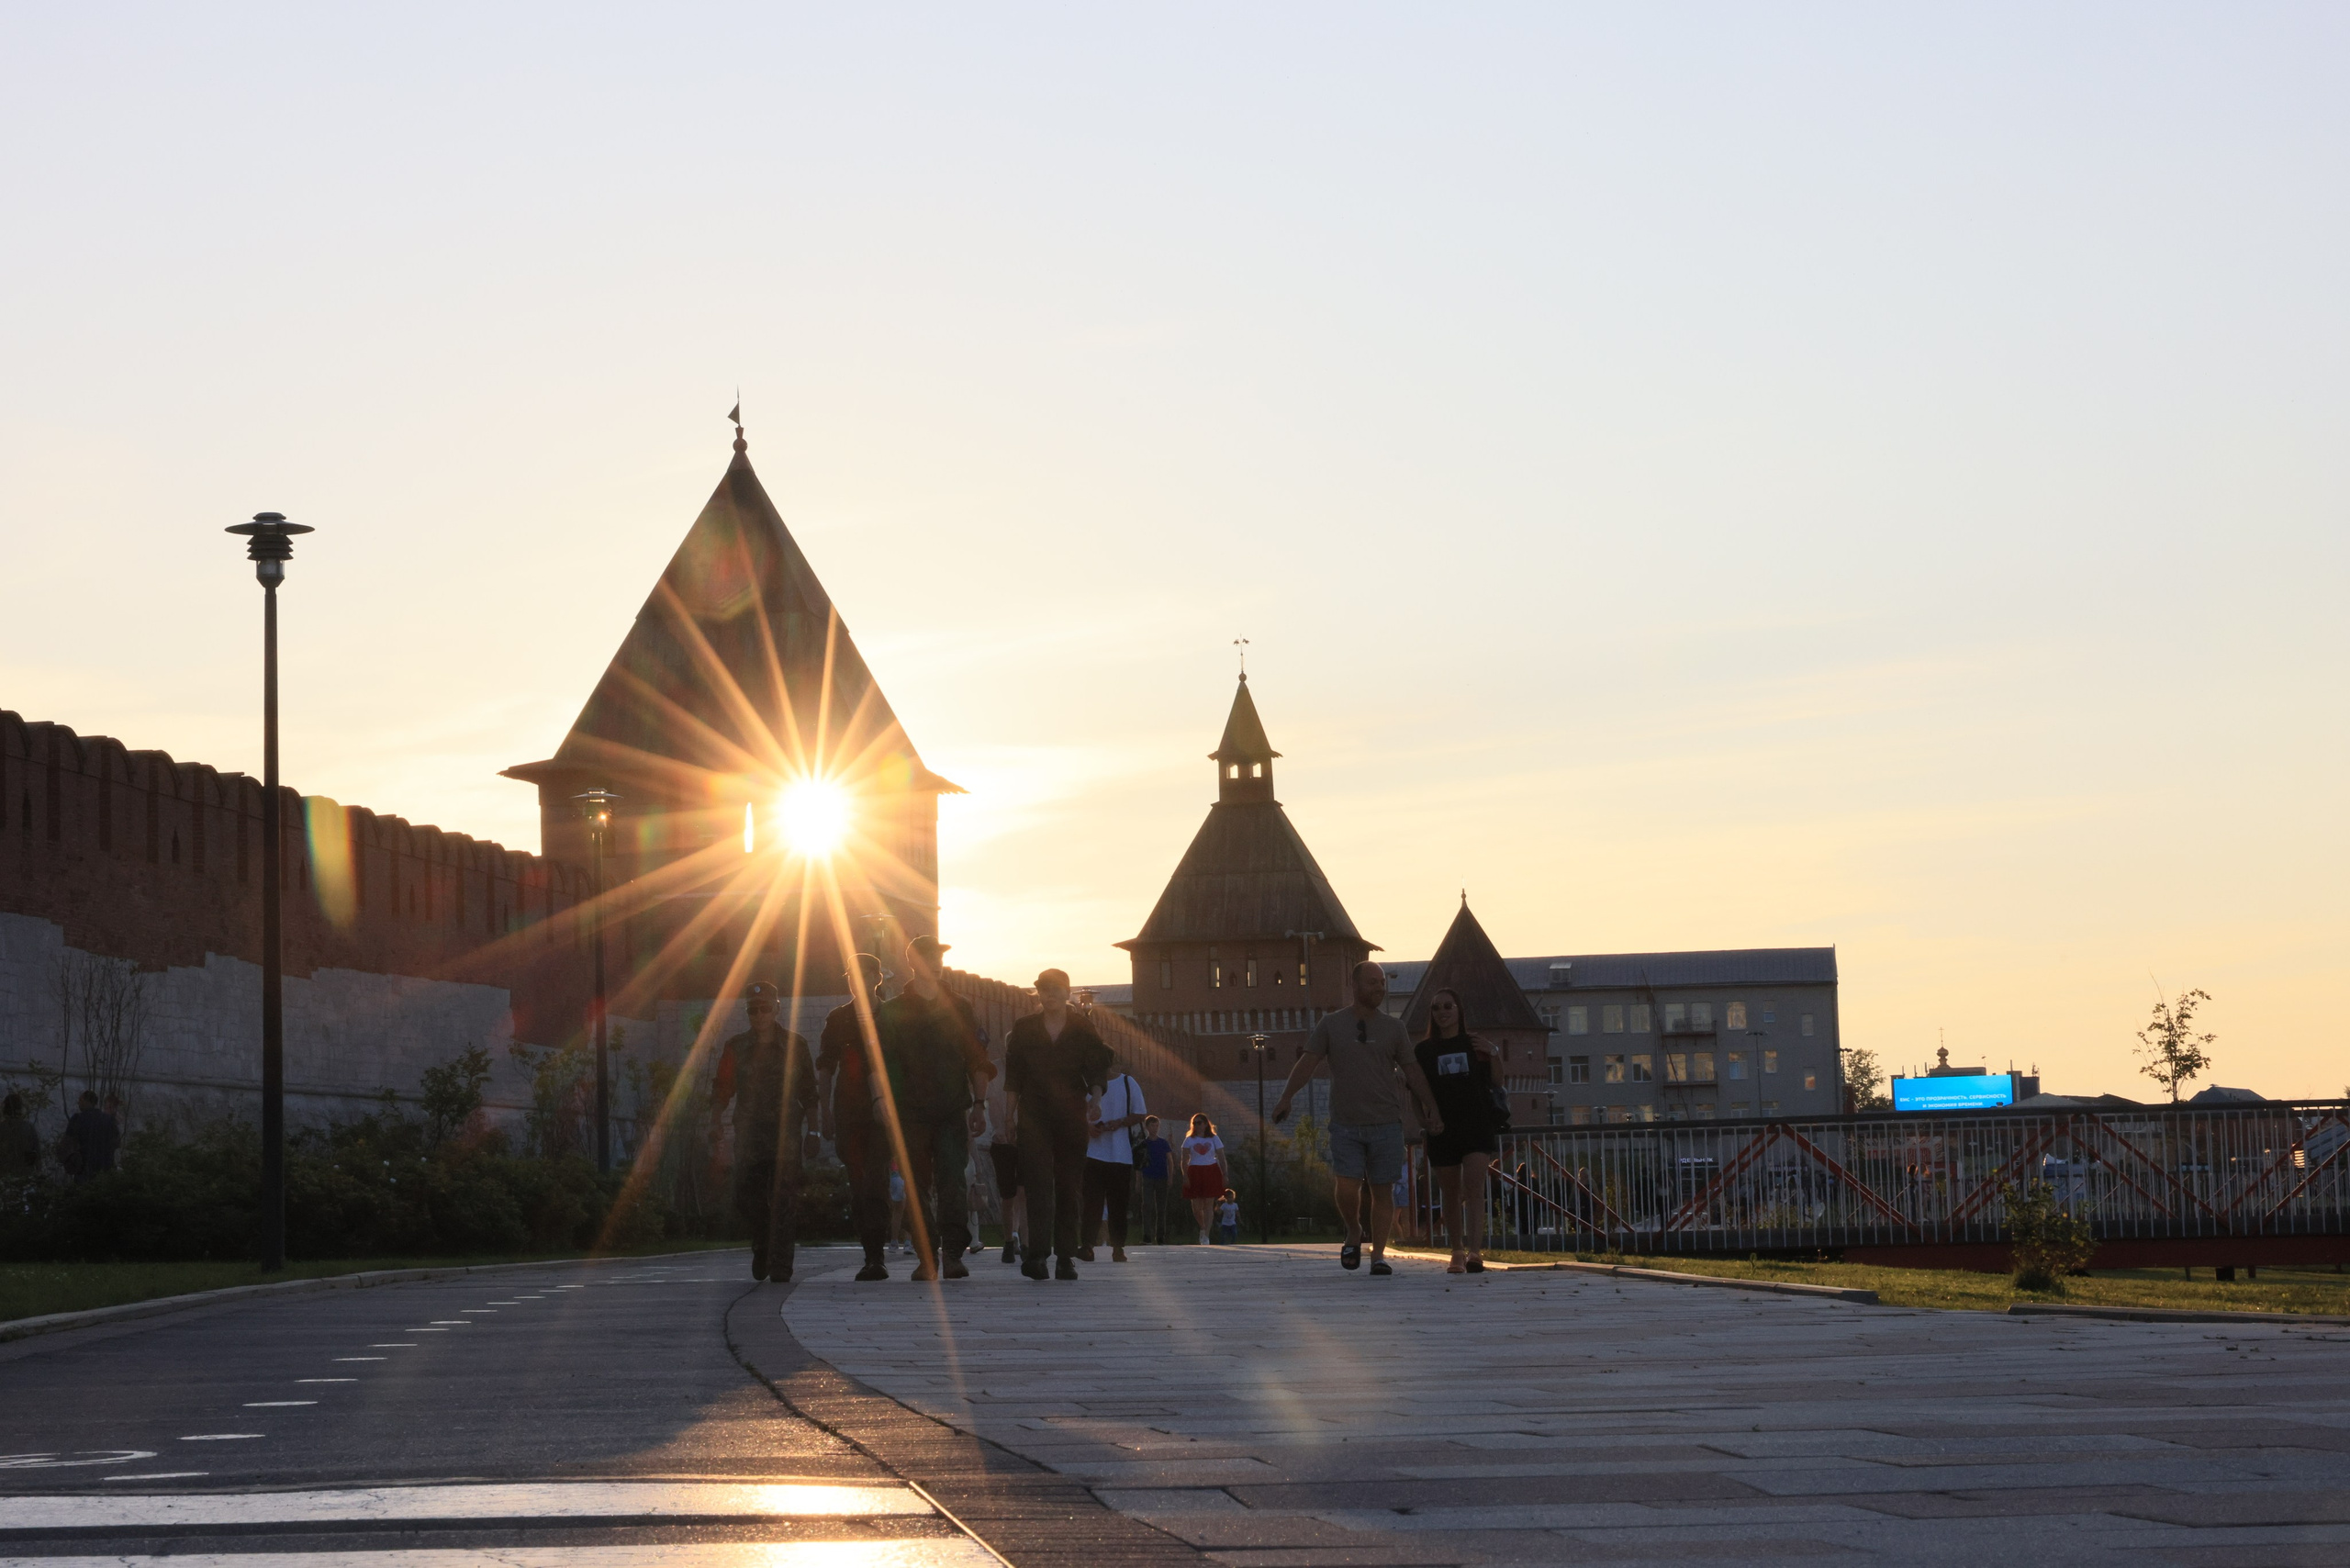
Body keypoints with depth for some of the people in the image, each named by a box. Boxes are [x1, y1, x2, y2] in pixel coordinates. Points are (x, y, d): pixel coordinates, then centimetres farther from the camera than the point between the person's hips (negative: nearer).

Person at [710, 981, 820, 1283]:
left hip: (786, 1135, -1)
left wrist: (811, 1133, 5)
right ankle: (761, 1246, 25)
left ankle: (780, 1266, -7)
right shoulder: (736, 1048, 10)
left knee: (783, 1201, -10)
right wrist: (714, 1122, -8)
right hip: (749, 1134, 1)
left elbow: (808, 1093, 10)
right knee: (747, 1198, -3)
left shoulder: (795, 1046, 7)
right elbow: (722, 1089, 7)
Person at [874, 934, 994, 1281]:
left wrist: (978, 1103, 5)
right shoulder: (891, 1012, 8)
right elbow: (881, 1063, 6)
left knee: (953, 1183, -10)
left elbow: (977, 1060, 13)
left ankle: (953, 1253, -8)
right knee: (918, 1186, 0)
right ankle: (927, 1256, 5)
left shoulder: (958, 1009, 12)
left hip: (952, 1112, 0)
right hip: (911, 1112, 0)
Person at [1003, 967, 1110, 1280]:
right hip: (1034, 1116, -1)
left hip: (1072, 1116, 1)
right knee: (1039, 1183, -13)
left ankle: (1065, 1257, 4)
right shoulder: (1023, 1029, 7)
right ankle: (1037, 1251, -19)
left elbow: (1097, 1072, 8)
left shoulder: (1082, 1030, 7)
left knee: (1070, 1185, 0)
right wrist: (1011, 1116, 4)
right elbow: (1013, 1078, 8)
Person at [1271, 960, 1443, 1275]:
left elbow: (1412, 1071, 13)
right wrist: (1286, 1098, -8)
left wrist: (1429, 1109, 7)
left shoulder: (1393, 1028, 10)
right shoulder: (1331, 1024, 5)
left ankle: (1378, 1253, 5)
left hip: (1386, 1123, 1)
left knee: (1382, 1190, 0)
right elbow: (1307, 1063, 3)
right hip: (1346, 1125, -1)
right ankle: (1354, 1233, 17)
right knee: (1347, 1188, -10)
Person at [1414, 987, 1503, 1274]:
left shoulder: (1476, 1044, 7)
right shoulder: (1423, 1051, 7)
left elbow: (1498, 1083, 9)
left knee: (1474, 1188, -15)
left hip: (1477, 1125, -2)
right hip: (1443, 1129, 2)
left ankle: (1475, 1251, -24)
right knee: (1451, 1194, 7)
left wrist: (1494, 1055, -7)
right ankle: (1457, 1253, 20)